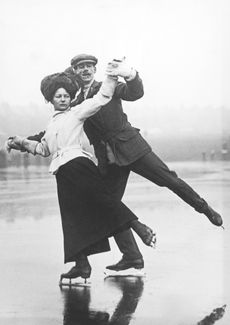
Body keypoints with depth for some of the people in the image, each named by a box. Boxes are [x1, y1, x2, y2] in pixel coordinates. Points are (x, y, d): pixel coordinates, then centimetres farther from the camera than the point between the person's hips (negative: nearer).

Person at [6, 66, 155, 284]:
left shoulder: (77, 113, 9)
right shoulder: (52, 124, 28)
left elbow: (101, 98, 4)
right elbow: (44, 149, 38)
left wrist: (111, 76, -3)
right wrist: (22, 143, 29)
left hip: (77, 162, -6)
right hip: (63, 172, 6)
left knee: (99, 197, -25)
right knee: (74, 217, 3)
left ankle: (139, 227, -30)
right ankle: (81, 264, 4)